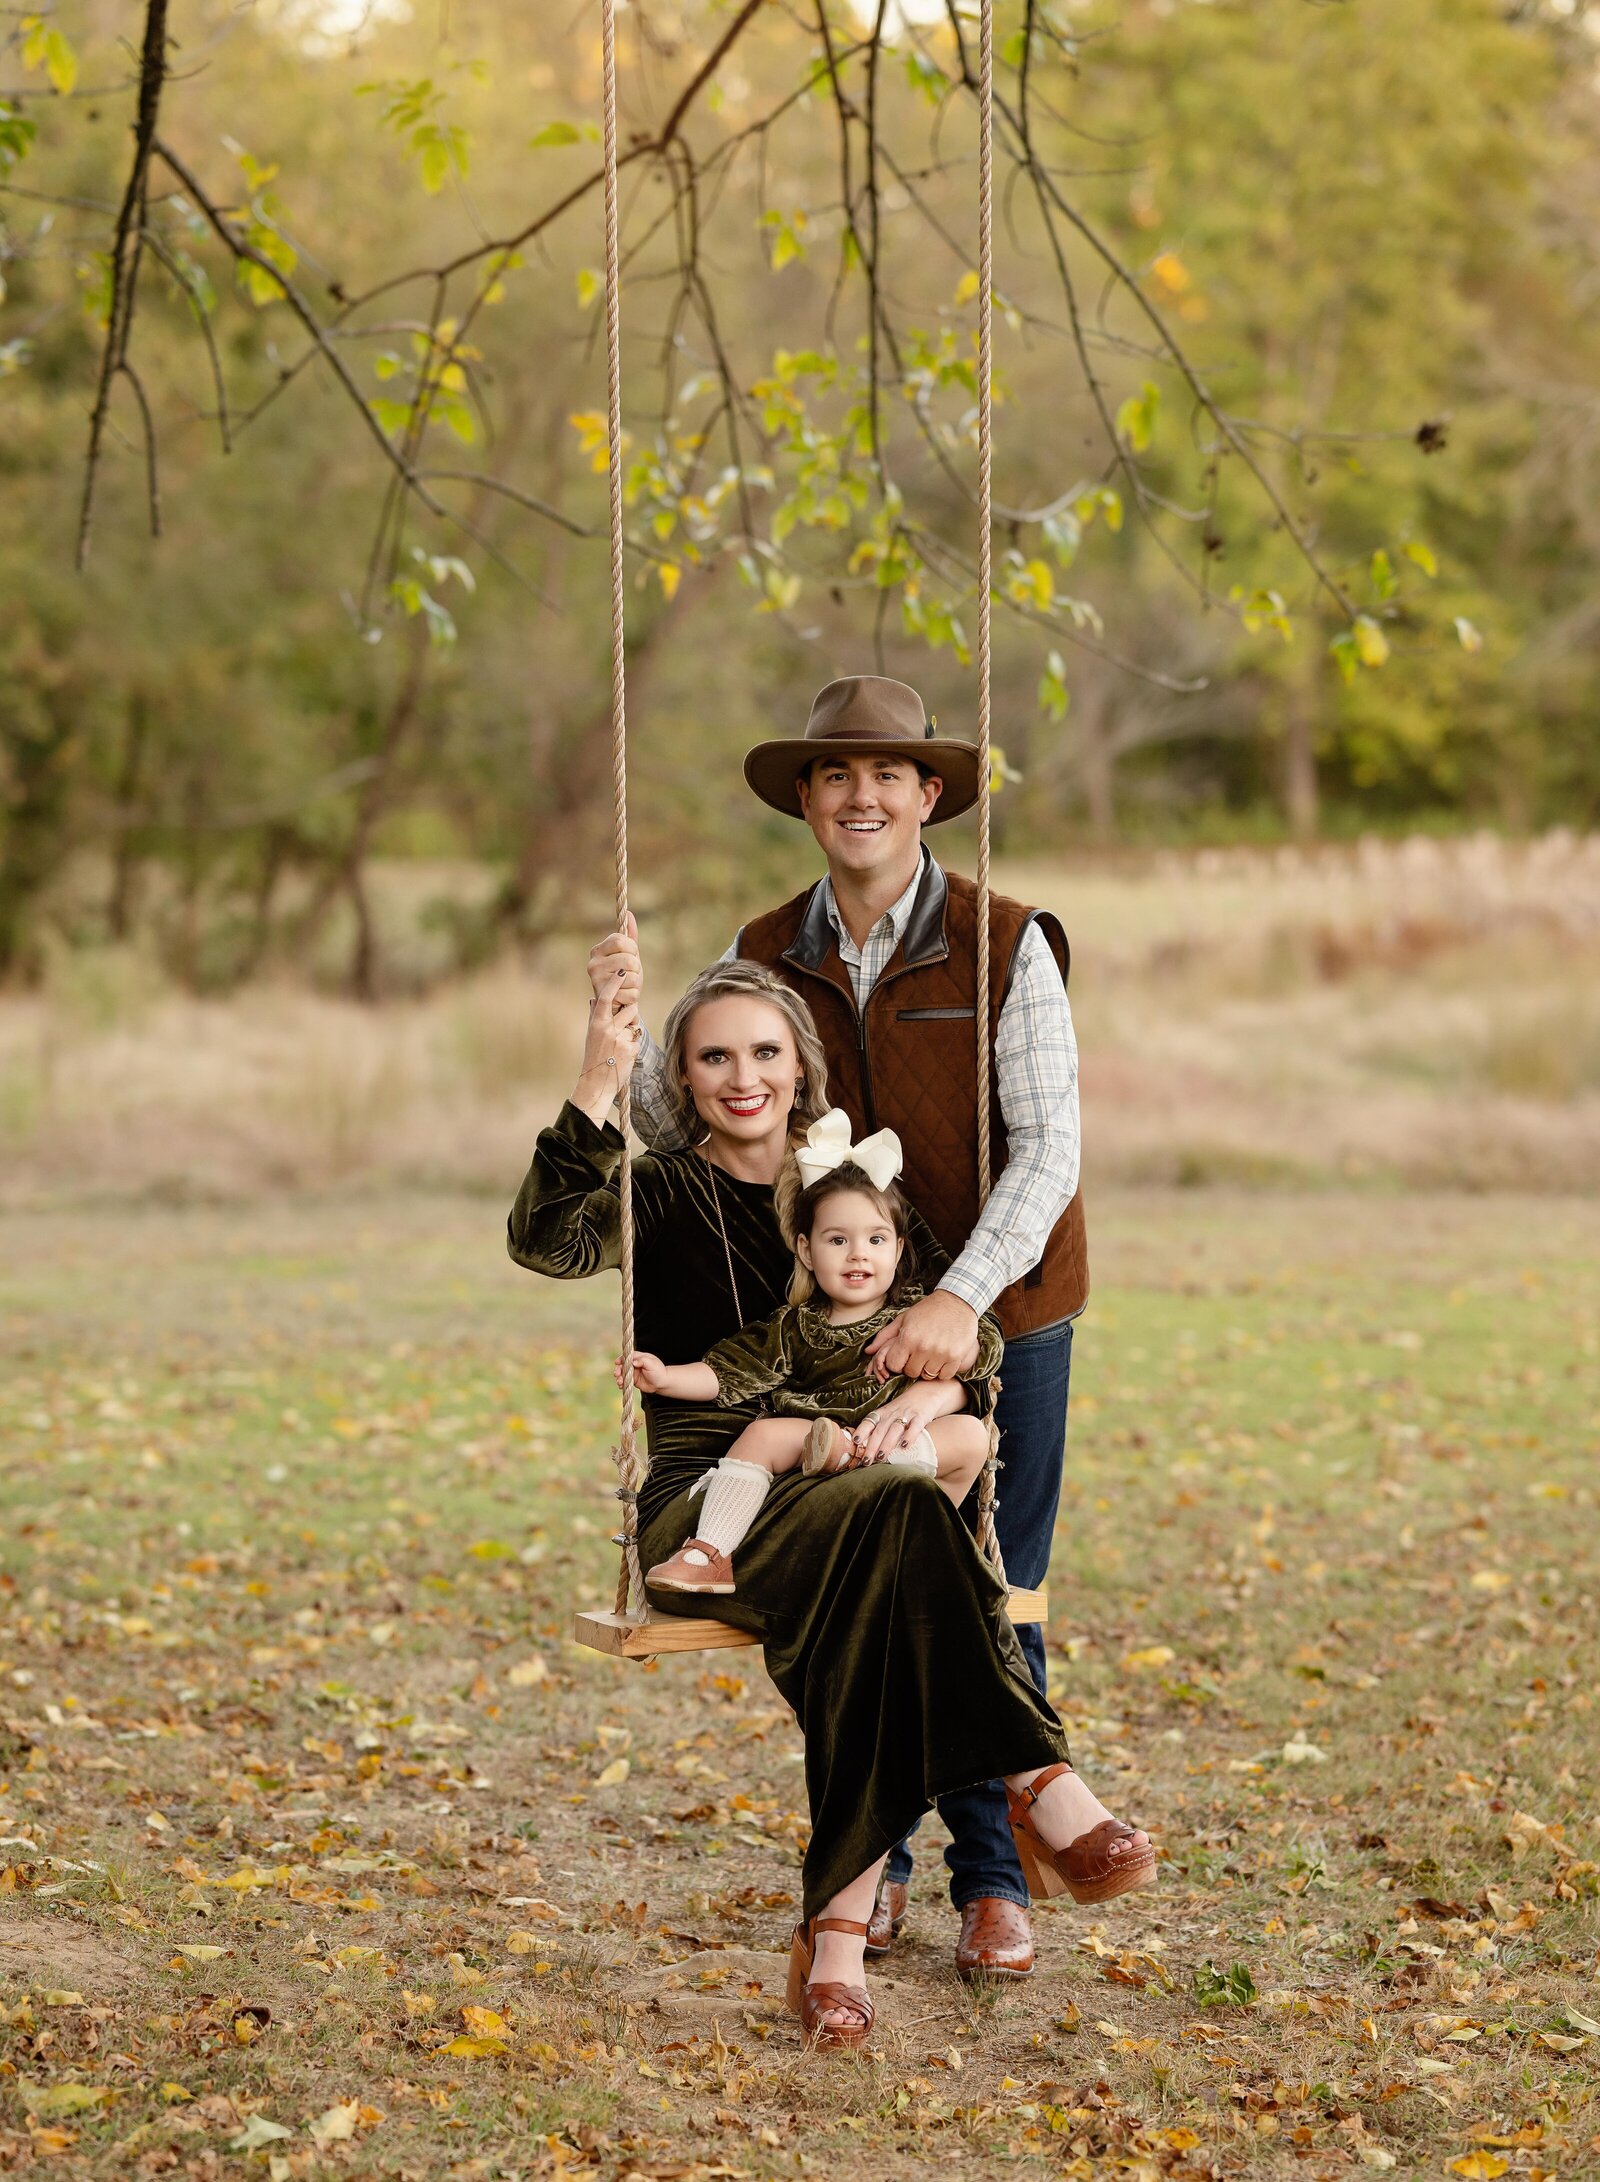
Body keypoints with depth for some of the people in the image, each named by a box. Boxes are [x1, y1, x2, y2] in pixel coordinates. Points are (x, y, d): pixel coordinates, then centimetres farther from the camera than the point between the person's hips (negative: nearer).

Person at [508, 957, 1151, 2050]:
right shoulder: (662, 1195, 8)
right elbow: (545, 1242, -15)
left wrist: (928, 1394, -16)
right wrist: (598, 1086, -24)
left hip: (840, 1486, 3)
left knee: (879, 1582, -36)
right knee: (896, 1508, -36)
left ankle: (840, 1921, -41)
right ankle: (1043, 1786, -38)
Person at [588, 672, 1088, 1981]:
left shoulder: (1005, 948, -11)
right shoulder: (766, 960, 1)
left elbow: (1049, 1149, -18)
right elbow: (682, 1127, -2)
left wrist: (963, 1298, -30)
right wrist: (630, 1025, -21)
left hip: (996, 1320, -3)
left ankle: (994, 1880, 17)